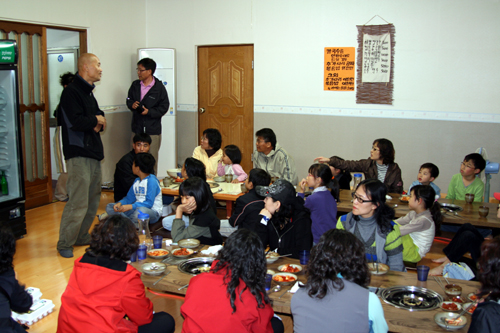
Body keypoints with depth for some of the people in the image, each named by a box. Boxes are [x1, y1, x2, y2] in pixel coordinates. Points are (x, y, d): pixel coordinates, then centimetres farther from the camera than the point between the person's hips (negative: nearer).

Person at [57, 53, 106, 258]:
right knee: (78, 202, -9)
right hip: (79, 155, -10)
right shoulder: (71, 92, -12)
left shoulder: (88, 92, 19)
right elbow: (76, 122, -24)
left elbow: (99, 116, 21)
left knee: (93, 199, 13)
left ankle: (82, 237, 26)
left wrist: (99, 123, -3)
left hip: (93, 153, 10)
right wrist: (96, 120, -7)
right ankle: (65, 244, 4)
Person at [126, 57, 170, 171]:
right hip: (137, 128, 4)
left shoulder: (159, 87, -7)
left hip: (153, 130, -4)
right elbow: (129, 100, 17)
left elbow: (164, 107, -7)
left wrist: (149, 111, -19)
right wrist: (132, 105, -7)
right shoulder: (135, 85, 8)